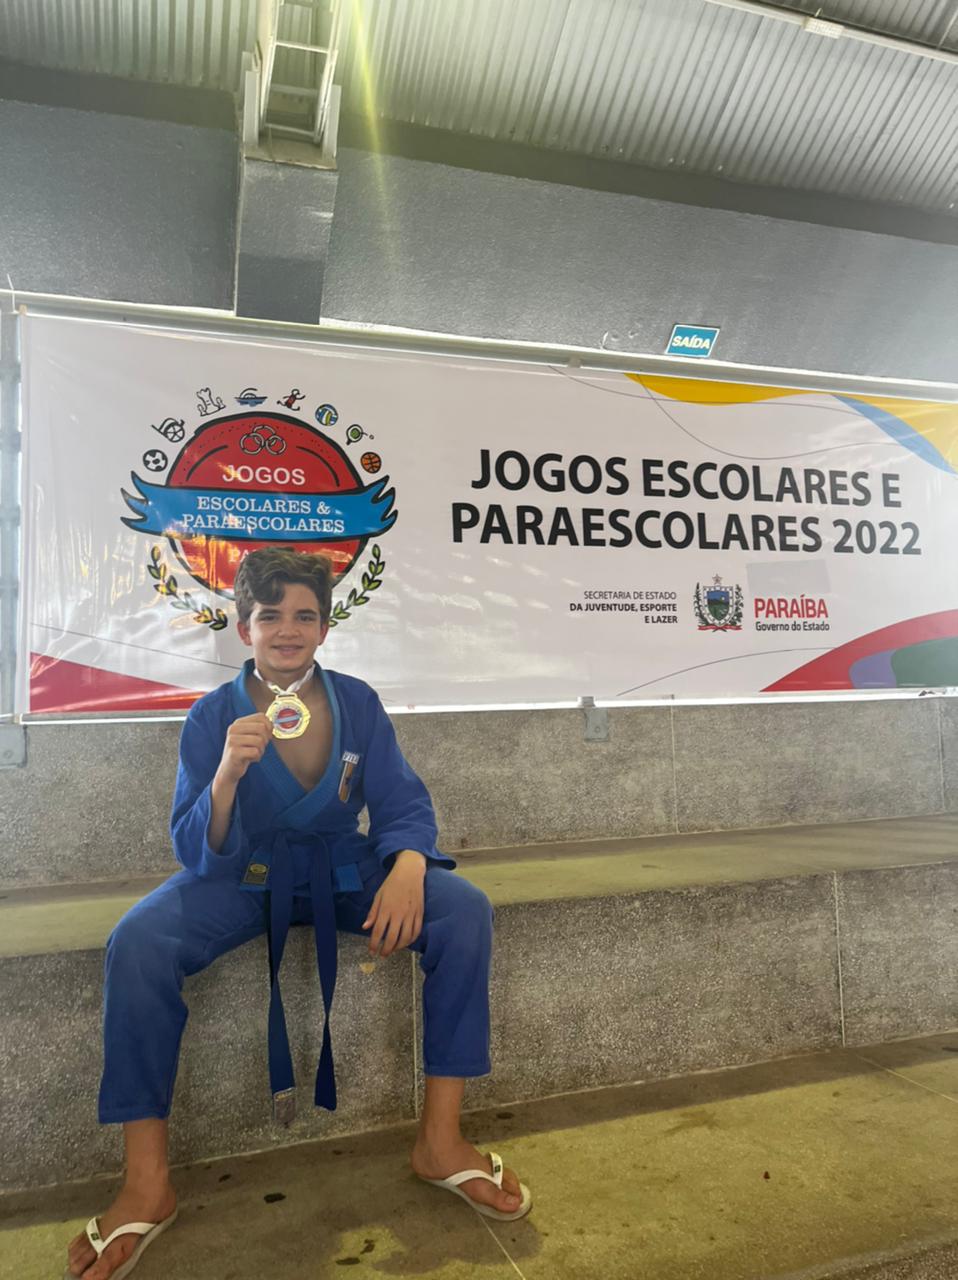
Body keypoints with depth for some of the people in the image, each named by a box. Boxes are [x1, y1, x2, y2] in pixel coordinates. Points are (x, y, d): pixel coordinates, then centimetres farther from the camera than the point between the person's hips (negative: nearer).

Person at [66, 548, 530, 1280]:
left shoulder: (358, 703, -6)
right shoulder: (213, 717, -9)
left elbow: (403, 806, -6)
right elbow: (201, 857, -13)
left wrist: (408, 868, -30)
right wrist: (228, 773, -33)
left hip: (343, 869, 1)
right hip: (245, 876, -1)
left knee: (466, 911, -23)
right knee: (136, 944, -29)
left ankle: (441, 1139, -12)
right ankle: (148, 1184, -13)